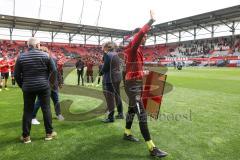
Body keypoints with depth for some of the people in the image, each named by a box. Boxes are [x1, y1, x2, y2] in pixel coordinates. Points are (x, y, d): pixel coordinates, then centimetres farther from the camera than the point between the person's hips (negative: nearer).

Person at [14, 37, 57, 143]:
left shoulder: (21, 57, 1)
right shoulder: (45, 55, -4)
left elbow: (16, 75, 2)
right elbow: (54, 70, -4)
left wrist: (22, 86, 15)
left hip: (28, 88, 2)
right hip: (44, 87, -1)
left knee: (27, 111, 10)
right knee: (46, 109, 9)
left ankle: (26, 136, 17)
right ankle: (49, 133, 18)